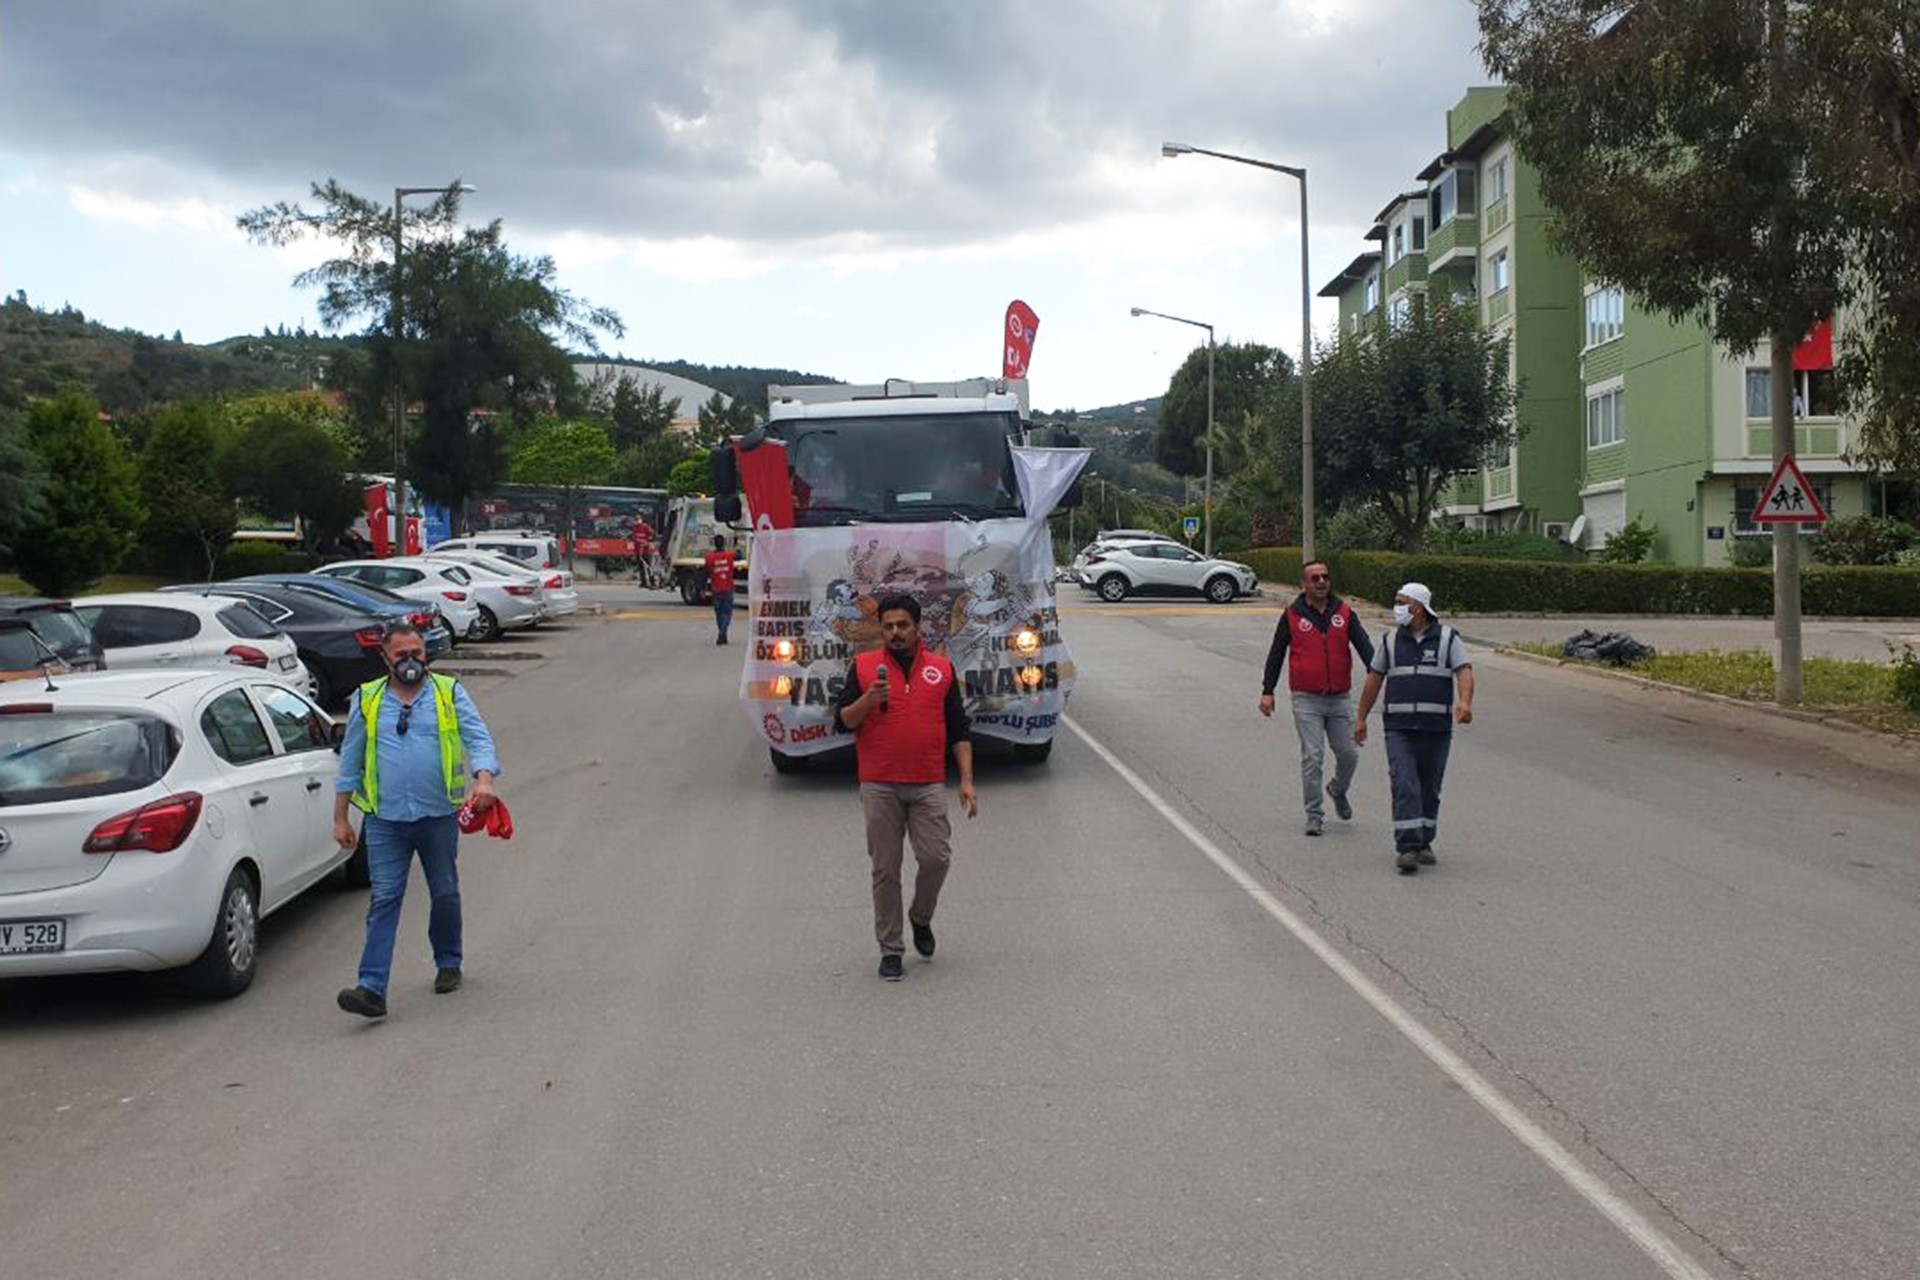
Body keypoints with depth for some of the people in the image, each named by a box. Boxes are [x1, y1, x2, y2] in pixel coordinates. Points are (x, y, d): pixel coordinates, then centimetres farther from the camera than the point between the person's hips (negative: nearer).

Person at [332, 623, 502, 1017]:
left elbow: (479, 739, -4)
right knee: (384, 900, -6)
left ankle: (448, 964, 32)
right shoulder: (367, 700, 7)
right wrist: (340, 818, 11)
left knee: (445, 895, 12)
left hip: (439, 815, 0)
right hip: (385, 819, 0)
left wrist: (484, 780, -24)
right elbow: (350, 761, 12)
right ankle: (372, 989, -11)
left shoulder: (450, 693, 4)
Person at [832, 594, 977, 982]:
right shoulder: (864, 666, 4)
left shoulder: (941, 668, 8)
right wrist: (867, 700, -17)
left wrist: (966, 780, 2)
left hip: (929, 785, 1)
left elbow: (958, 730, 10)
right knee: (885, 870, 3)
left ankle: (921, 918, 23)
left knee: (936, 857, -6)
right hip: (879, 786, -1)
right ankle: (890, 949, 13)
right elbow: (842, 721, 2)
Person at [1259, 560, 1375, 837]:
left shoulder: (1344, 613, 5)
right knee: (1312, 757, -6)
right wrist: (1267, 691, 5)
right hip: (1306, 700, -2)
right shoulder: (1292, 615, 1)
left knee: (1348, 754, 6)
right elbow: (1276, 654, 8)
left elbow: (1364, 646, 1)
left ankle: (1338, 790, 37)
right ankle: (1314, 815, 3)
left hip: (1339, 699, 2)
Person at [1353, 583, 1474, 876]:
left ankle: (1423, 844, 21)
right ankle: (1407, 848, -14)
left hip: (1437, 727, 0)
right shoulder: (1391, 641, 9)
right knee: (1404, 787, -11)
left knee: (1430, 789, 8)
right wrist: (1361, 718, 14)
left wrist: (1464, 702, -29)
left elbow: (1464, 671, -9)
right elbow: (1374, 679, 15)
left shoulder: (1448, 639, 3)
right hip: (1399, 727, 0)